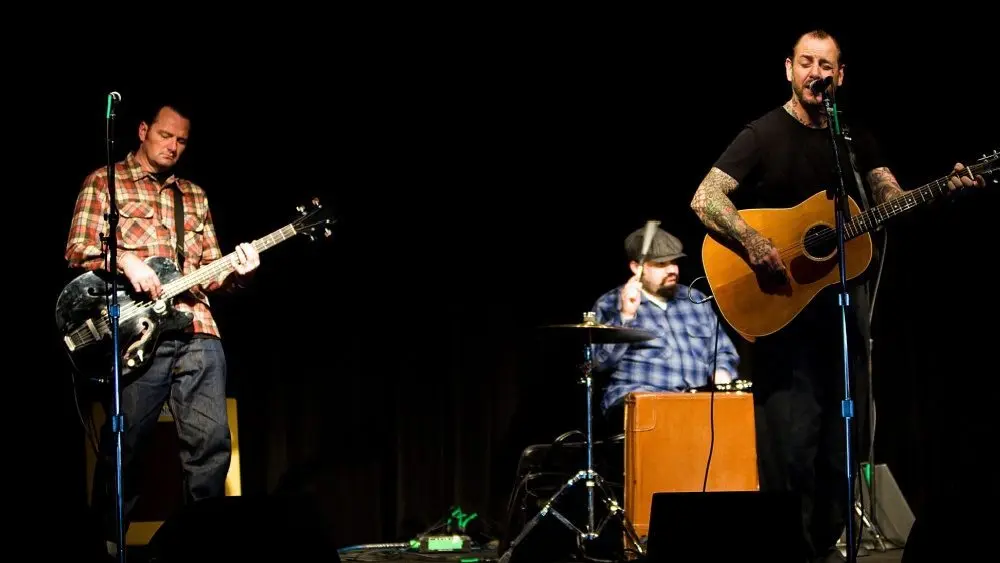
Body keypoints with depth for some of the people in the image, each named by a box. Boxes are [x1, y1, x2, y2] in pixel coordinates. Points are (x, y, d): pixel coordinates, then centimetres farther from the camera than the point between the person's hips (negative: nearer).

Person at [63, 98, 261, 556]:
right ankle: (108, 542, 7)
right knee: (124, 443, -4)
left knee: (212, 440, -2)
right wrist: (126, 262, -15)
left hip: (197, 332, 4)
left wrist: (235, 272, 0)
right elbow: (78, 252, 1)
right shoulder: (104, 182, 9)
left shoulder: (195, 196, 23)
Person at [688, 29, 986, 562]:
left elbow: (893, 201, 8)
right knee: (791, 442, -11)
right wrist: (753, 242, -26)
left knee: (840, 444, 7)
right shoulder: (765, 134, -4)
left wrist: (946, 190, -10)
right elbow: (704, 198, -12)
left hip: (844, 300, 5)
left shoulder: (856, 138, 12)